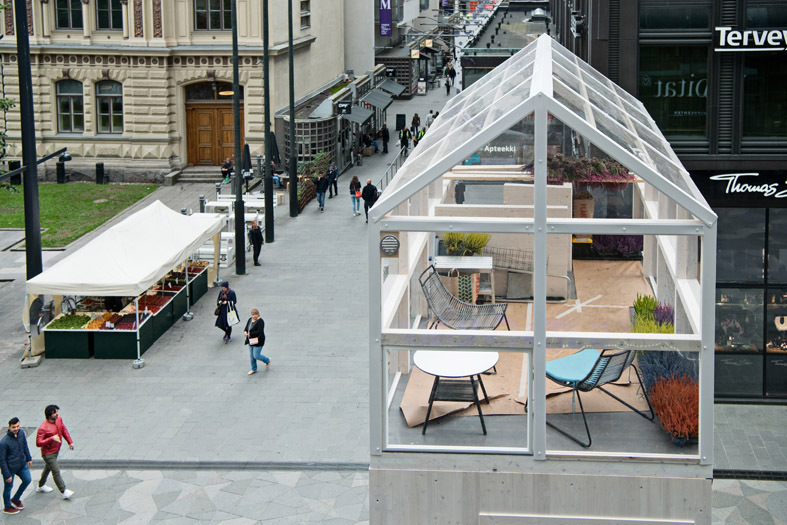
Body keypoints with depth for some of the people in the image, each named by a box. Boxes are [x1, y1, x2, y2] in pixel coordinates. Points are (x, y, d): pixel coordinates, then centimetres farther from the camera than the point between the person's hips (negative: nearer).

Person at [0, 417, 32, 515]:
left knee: (27, 480, 16)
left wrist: (28, 459, 18)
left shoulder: (21, 433, -10)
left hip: (22, 464, 6)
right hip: (10, 468, -6)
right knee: (8, 487, 12)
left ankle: (15, 499, 40)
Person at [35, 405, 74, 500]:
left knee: (48, 468, 25)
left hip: (56, 451, 9)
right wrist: (51, 438, -39)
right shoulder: (43, 428, -30)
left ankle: (41, 486, 45)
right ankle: (64, 492, 1)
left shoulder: (59, 419, -6)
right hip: (48, 454, -9)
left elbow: (64, 430, 11)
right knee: (56, 472, -5)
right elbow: (38, 443, -30)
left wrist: (70, 442, 9)